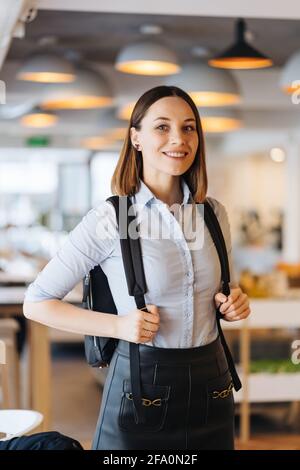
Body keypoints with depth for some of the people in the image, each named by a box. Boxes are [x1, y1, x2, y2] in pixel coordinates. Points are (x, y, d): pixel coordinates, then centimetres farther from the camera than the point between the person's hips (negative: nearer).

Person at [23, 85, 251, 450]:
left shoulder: (214, 214, 2)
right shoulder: (108, 219, -12)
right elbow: (37, 303, -7)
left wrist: (234, 305, -4)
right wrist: (117, 325, -18)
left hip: (210, 385, 5)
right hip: (142, 386, -5)